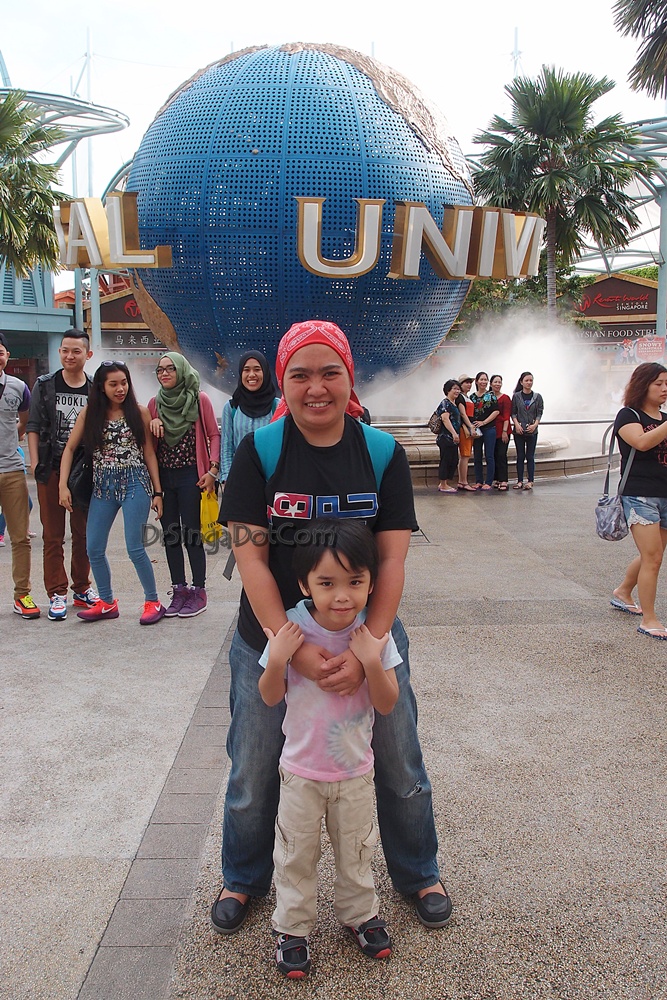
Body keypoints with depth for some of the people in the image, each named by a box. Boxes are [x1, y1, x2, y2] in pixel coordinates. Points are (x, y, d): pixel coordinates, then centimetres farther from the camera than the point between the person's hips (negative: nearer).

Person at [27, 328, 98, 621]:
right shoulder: (44, 385, 3)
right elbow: (33, 426, 3)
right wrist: (35, 463, -6)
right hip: (51, 470, -1)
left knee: (84, 535, 9)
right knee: (53, 535, 2)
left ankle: (82, 589, 22)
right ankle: (57, 594, 10)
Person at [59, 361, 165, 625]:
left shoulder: (139, 412, 0)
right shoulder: (89, 413, 3)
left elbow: (148, 452, 3)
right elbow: (69, 448, 5)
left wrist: (157, 491, 0)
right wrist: (63, 485, -4)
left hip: (135, 483, -3)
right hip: (103, 486, 3)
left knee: (135, 548, -7)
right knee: (94, 549, 6)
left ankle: (153, 601, 10)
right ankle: (107, 603, 23)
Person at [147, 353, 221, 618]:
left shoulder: (200, 400, -3)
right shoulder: (154, 403, 9)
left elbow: (214, 435, -2)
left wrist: (212, 470, -11)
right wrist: (152, 425, -7)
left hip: (190, 475, -5)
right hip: (163, 476, 5)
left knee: (191, 535, -2)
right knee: (170, 535, 8)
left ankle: (198, 591, 10)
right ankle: (179, 591, 18)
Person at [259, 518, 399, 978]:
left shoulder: (375, 634, -17)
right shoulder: (292, 629, -19)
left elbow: (387, 704, -14)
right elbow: (271, 697, -9)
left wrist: (372, 662, -30)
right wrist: (277, 659, -29)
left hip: (355, 770, 1)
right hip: (301, 771, -1)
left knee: (356, 850, 22)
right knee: (297, 854, 16)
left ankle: (361, 913, 46)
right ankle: (293, 926, 38)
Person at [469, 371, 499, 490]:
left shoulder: (491, 395, 0)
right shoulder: (472, 397, 10)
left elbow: (496, 411, -6)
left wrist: (484, 422, -12)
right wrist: (472, 427, -4)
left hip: (489, 428, -4)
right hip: (476, 430, 4)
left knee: (489, 457, -2)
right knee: (477, 457, 7)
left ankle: (489, 482, 2)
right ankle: (478, 481, 15)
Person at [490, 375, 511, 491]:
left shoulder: (505, 398, -3)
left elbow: (507, 416, -8)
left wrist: (504, 431, -14)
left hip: (502, 431, -5)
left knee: (501, 455, -9)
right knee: (493, 456, 7)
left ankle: (503, 482, -10)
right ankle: (496, 480, 15)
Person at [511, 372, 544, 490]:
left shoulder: (537, 396, 3)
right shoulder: (516, 396, 2)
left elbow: (539, 413, 1)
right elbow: (513, 413, 2)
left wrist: (535, 424, -14)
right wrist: (517, 424, -12)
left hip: (532, 431, 0)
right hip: (519, 431, 0)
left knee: (530, 456, 2)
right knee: (520, 456, 5)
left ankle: (530, 481, 5)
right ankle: (519, 481, 9)